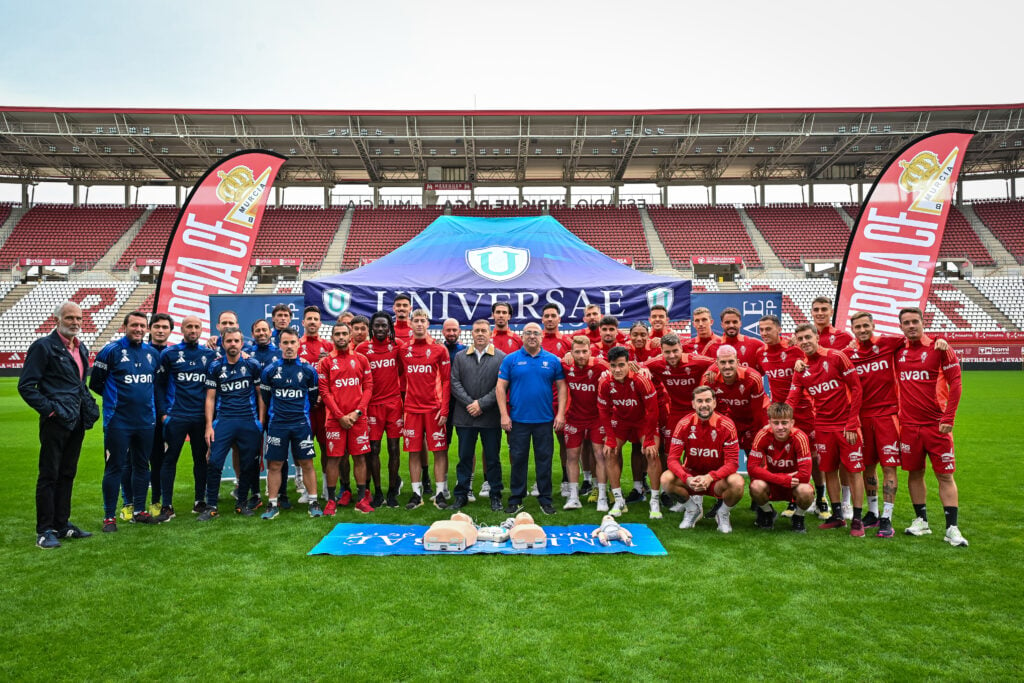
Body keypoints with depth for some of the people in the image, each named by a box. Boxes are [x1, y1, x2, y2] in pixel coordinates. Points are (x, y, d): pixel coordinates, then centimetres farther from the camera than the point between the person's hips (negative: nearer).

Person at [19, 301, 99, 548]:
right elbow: (26, 386, -10)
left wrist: (89, 405, 10)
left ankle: (61, 524, 24)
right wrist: (49, 409, -15)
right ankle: (44, 530, 10)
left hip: (77, 423, 7)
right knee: (49, 476, 0)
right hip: (56, 423, -7)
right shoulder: (43, 346, -8)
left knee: (67, 474, 14)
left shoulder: (81, 349, 15)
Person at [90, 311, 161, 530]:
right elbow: (95, 383, -1)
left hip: (146, 420, 5)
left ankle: (139, 510, 22)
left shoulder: (152, 353, 8)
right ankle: (109, 516, 10)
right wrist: (115, 397, 4)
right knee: (115, 467, 0)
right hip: (118, 421, -5)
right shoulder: (111, 351, -6)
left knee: (142, 465, 11)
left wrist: (150, 401, 10)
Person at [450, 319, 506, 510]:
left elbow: (501, 386, -6)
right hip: (465, 416, 2)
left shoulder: (500, 357, 0)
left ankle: (495, 495, 17)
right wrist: (469, 403, -9)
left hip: (491, 417, -2)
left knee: (492, 458, 6)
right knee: (465, 457, 9)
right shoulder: (460, 357, 8)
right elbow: (455, 383, 2)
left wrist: (481, 403, -12)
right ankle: (461, 494, 19)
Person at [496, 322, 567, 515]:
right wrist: (504, 415, -7)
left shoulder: (552, 360, 3)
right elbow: (500, 387, -1)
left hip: (545, 419, 1)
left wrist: (561, 413, -3)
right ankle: (516, 499, 19)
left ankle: (545, 499, 19)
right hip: (518, 419, -1)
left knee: (544, 459, 7)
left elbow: (561, 387, 5)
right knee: (518, 459, 7)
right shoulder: (511, 359, 0)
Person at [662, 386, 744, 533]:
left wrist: (710, 477, -32)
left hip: (717, 478, -1)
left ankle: (723, 513, 3)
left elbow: (732, 462, -16)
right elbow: (673, 459, -14)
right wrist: (687, 479, -33)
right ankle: (693, 508, 6)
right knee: (666, 479, -26)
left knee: (737, 483, -33)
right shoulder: (684, 424, -12)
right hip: (691, 475, 2)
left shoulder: (726, 425, -14)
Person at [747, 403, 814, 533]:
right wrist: (782, 479, -32)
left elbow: (805, 475, -27)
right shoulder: (763, 435, -19)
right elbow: (752, 467, -24)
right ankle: (767, 512, 4)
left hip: (794, 483, -1)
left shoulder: (800, 438, -23)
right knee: (756, 486, -32)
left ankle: (798, 517, 1)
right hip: (772, 483, 1)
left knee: (806, 491, -35)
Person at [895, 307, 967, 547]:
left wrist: (948, 419, -11)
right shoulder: (898, 351, 5)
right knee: (914, 473, 9)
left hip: (937, 425, -3)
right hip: (909, 425, 3)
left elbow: (955, 383, -6)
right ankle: (921, 520, 22)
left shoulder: (939, 348, -4)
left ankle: (952, 528, 6)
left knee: (945, 475, 0)